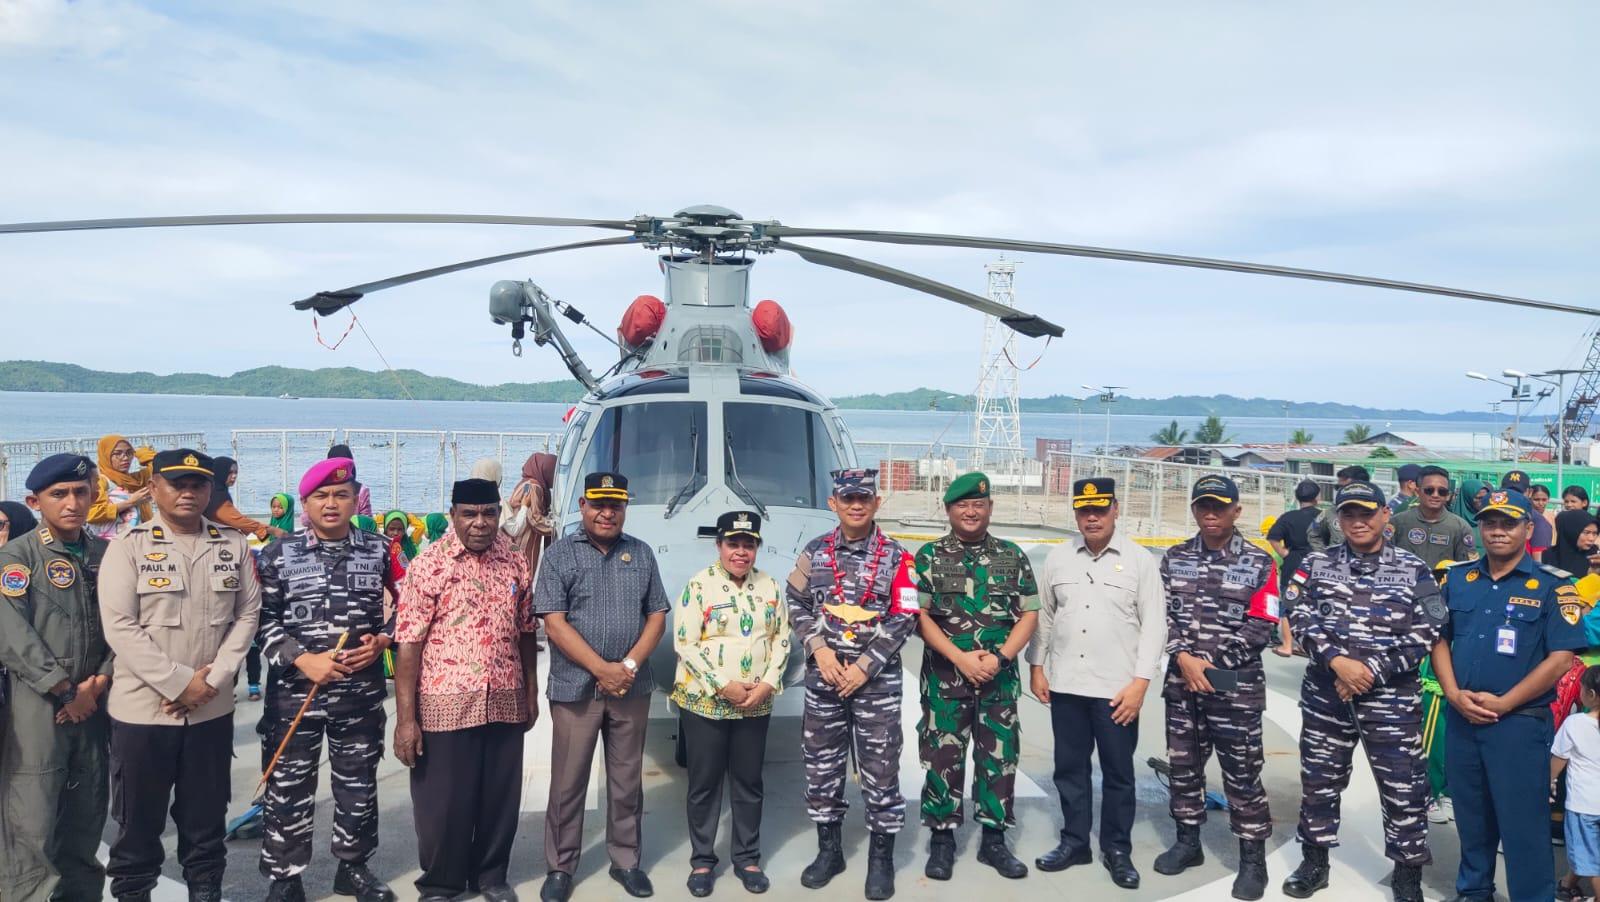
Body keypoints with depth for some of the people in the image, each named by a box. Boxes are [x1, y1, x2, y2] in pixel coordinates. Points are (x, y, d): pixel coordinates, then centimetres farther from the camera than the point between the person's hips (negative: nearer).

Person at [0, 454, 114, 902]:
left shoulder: (106, 554, 9)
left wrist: (99, 682, -7)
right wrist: (65, 690, -13)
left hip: (94, 704, 4)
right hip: (37, 703, -4)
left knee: (86, 816, 11)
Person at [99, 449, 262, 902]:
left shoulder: (234, 546, 4)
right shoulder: (128, 546, -4)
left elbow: (247, 614, 3)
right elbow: (120, 627, -11)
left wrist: (213, 680, -9)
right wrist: (181, 682, -15)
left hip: (213, 709, 2)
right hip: (142, 708, -2)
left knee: (206, 817, 13)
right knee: (139, 820, 8)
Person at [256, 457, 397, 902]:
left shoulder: (379, 551, 3)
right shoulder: (279, 553, -1)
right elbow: (263, 619, -3)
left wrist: (382, 641, -7)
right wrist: (303, 659, -14)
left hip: (363, 694, 2)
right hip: (294, 692, -1)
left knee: (359, 785, 13)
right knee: (289, 789, 7)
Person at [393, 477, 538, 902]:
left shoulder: (515, 562, 4)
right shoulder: (428, 564, -9)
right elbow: (408, 644, -11)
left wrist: (531, 693, 12)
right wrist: (405, 718, -13)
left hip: (505, 703, 4)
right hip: (445, 704, -4)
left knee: (500, 797, 14)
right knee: (443, 802, 9)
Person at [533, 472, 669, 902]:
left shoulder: (641, 554, 7)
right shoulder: (560, 554, -2)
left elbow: (657, 616, 6)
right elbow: (554, 623, -9)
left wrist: (630, 664, -9)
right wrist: (602, 669, -14)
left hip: (631, 687, 3)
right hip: (575, 686, -2)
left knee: (627, 779, 11)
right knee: (567, 782, 6)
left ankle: (626, 861, 25)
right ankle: (559, 868, 20)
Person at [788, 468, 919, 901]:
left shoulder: (897, 557, -3)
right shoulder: (814, 552, 5)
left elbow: (903, 620, -7)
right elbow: (797, 606, 7)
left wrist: (864, 667, -12)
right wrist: (820, 650, -8)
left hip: (877, 678, -2)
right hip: (823, 676, 3)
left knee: (880, 768, 2)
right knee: (821, 765, 10)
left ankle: (881, 858, 17)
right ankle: (829, 850, 27)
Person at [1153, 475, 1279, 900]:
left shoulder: (1259, 563, -3)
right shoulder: (1174, 558, 6)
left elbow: (1261, 627, -8)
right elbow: (1163, 613, 2)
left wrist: (1211, 664, -12)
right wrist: (1184, 658, -13)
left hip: (1236, 686, -4)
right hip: (1182, 682, 4)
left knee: (1242, 773, 1)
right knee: (1183, 765, 13)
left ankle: (1253, 858, 15)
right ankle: (1188, 842, 30)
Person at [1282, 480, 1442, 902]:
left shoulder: (1414, 570, -1)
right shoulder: (1316, 564, 3)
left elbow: (1425, 634, -6)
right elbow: (1302, 618, -5)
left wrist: (1372, 672, -14)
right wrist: (1338, 661, -18)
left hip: (1391, 697, -2)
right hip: (1325, 692, 2)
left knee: (1403, 788, 3)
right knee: (1318, 779, 12)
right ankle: (1314, 862, 30)